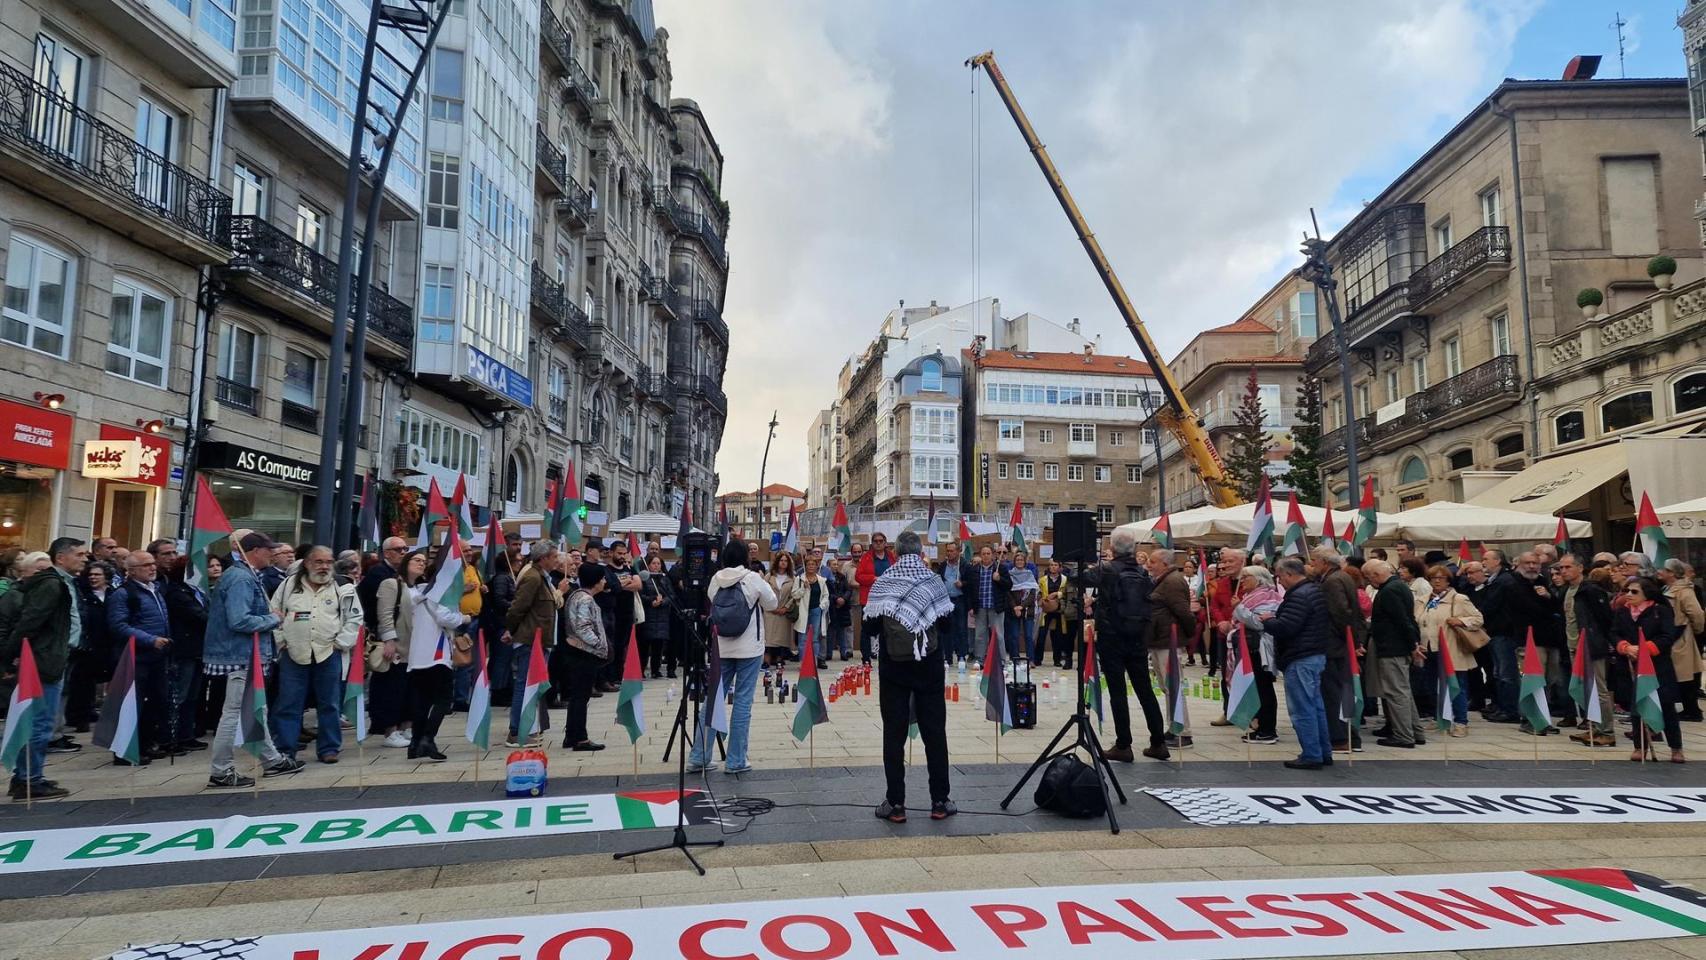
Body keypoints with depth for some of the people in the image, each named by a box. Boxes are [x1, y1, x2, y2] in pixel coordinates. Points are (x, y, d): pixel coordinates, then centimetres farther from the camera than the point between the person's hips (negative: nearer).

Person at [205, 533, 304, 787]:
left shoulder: (245, 575, 12)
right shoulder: (241, 579, -19)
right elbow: (239, 621, -28)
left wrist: (269, 618, 6)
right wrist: (273, 620, -14)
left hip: (248, 654, 11)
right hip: (241, 654, -11)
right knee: (233, 712, -2)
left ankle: (272, 760, 27)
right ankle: (221, 771, 7)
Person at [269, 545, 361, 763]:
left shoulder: (342, 588, 1)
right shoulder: (289, 584, 4)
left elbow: (354, 618, 2)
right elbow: (274, 613, 9)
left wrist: (340, 643, -4)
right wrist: (281, 640, 1)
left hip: (329, 654, -1)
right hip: (294, 654, 1)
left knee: (329, 704, 5)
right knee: (288, 704, 3)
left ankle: (328, 748, 15)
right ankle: (284, 750, 12)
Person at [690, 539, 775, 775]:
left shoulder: (714, 581, 0)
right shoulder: (753, 579, -10)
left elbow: (712, 604, 12)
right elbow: (772, 603, 2)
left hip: (721, 648, 4)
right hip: (749, 649, -4)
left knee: (713, 698, 11)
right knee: (743, 701, 3)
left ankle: (698, 757, 13)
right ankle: (735, 761, 6)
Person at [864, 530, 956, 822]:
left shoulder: (881, 584, -3)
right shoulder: (934, 581, -2)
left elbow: (871, 625, -2)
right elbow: (948, 622, 2)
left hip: (893, 667, 0)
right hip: (930, 667, 0)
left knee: (893, 733, 4)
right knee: (934, 732, 8)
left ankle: (895, 804, 6)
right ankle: (940, 801, 12)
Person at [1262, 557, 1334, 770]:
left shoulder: (1299, 596, -19)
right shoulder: (1315, 590, 14)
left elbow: (1284, 628, -25)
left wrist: (1268, 620, -6)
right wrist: (1274, 618, 15)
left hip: (1300, 660, -11)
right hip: (1317, 655, 11)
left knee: (1302, 709, -4)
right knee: (1316, 705, 16)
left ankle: (1311, 756, 1)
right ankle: (1324, 753, 23)